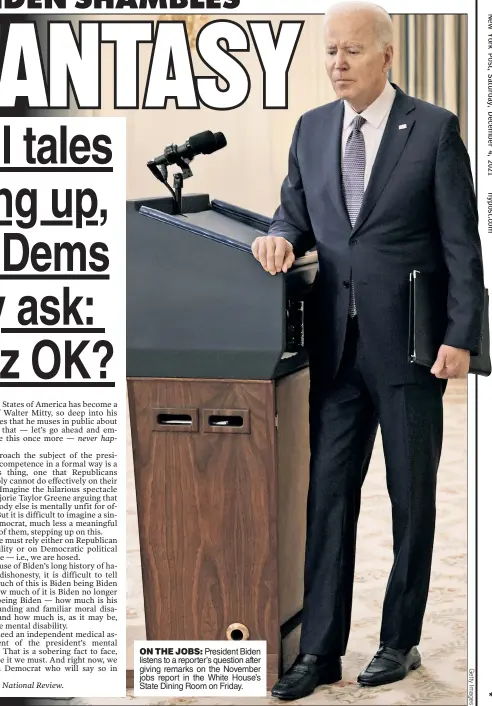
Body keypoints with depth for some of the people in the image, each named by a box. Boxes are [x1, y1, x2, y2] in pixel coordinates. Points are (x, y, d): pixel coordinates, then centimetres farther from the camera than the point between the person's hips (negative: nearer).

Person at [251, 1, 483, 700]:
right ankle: (320, 649, 12)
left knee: (412, 497, 8)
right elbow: (295, 213, 17)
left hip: (409, 346, -4)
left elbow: (462, 242, -6)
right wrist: (282, 236, -6)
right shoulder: (311, 128, 8)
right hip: (336, 345, 4)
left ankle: (399, 642, 21)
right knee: (328, 494, 5)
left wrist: (461, 337, -11)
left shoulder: (435, 127, -5)